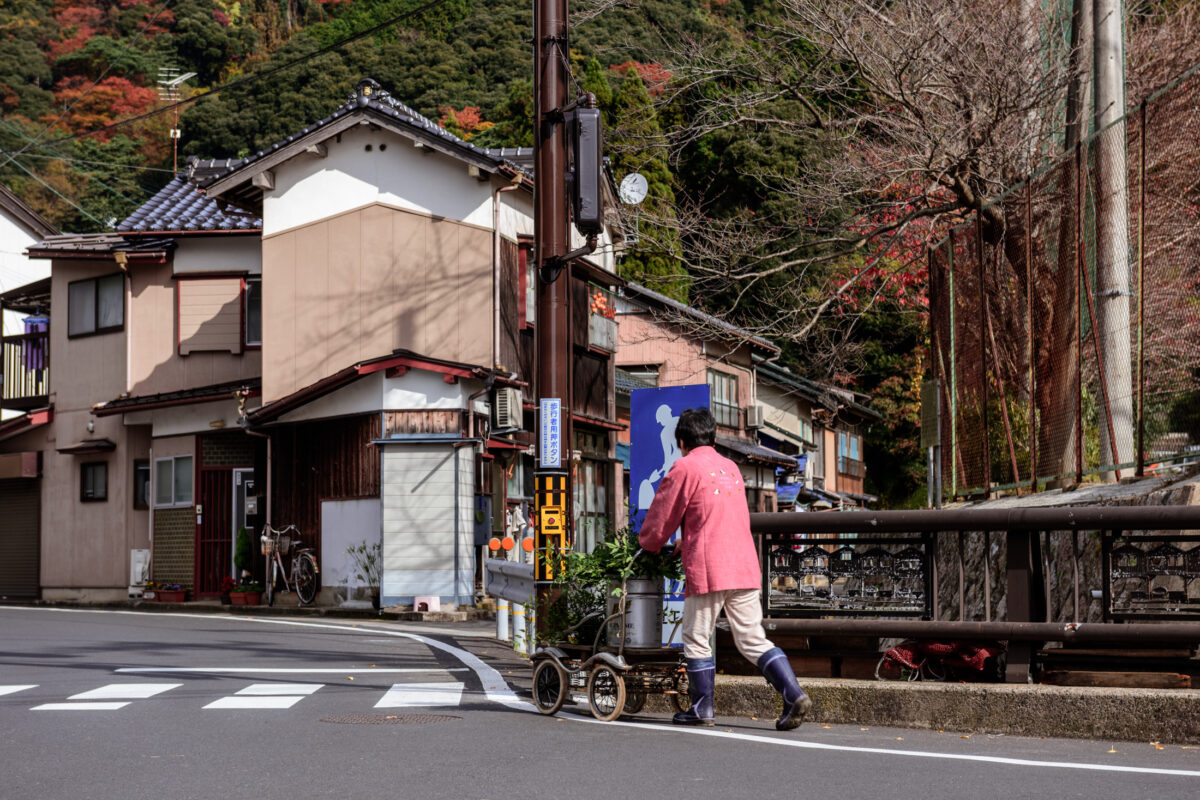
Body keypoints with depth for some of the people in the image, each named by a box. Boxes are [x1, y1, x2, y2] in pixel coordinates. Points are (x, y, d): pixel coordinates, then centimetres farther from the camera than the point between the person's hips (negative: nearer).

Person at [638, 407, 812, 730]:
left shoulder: (684, 468, -3)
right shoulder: (731, 468, 18)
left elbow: (660, 521, 2)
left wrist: (648, 544, 24)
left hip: (708, 570, -6)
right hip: (746, 568, 6)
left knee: (697, 640, 7)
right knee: (753, 640, 7)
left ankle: (701, 709, 10)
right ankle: (794, 695, -5)